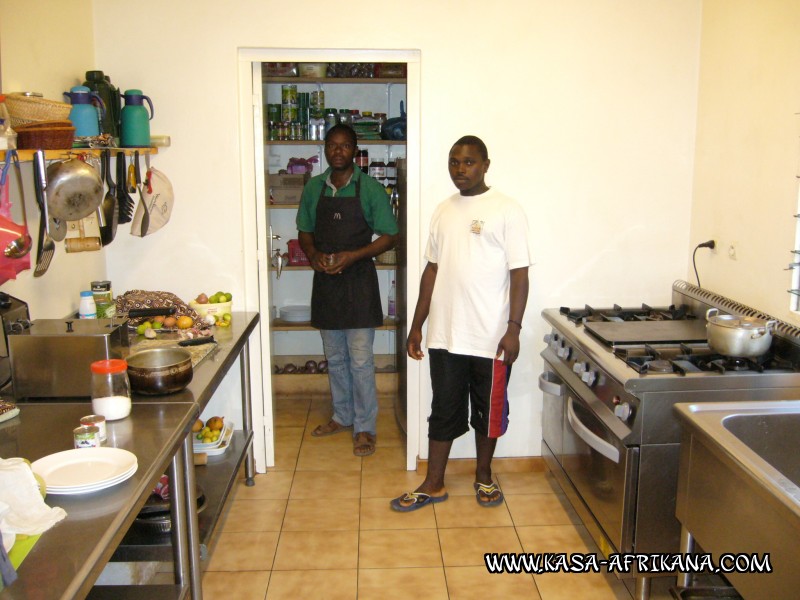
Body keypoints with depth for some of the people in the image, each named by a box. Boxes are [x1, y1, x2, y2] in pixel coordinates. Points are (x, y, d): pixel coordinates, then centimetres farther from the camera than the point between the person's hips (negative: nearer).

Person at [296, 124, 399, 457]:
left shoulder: (370, 189, -6)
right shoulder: (314, 188, 7)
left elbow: (389, 236, -6)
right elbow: (304, 232, 14)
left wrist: (353, 255, -18)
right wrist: (313, 254, -8)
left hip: (358, 280, -4)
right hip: (325, 280, 5)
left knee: (360, 360, -2)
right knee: (334, 357, 15)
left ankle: (365, 427, 9)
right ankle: (343, 416, 30)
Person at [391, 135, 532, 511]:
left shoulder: (507, 211, -7)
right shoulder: (443, 211, 9)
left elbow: (519, 274, -9)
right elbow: (432, 270, 12)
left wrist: (514, 328, -16)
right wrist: (417, 324, 10)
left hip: (490, 337, -4)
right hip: (445, 335, 4)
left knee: (488, 410, 12)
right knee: (444, 410, 12)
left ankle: (484, 476, 33)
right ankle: (433, 485, 24)